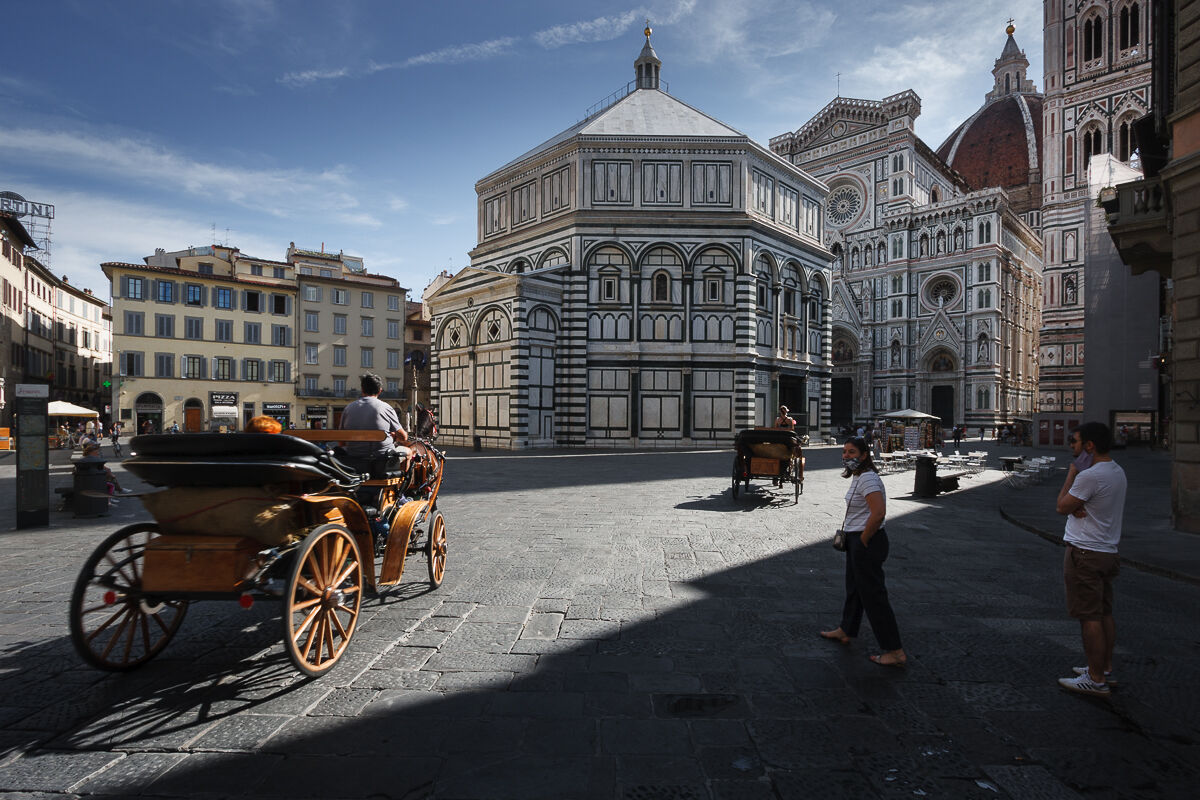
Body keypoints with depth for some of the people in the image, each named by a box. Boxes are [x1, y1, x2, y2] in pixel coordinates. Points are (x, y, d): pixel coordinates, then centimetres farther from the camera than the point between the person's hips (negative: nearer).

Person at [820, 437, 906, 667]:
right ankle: (846, 631, 39)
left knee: (872, 594, -2)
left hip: (867, 542, -11)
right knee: (854, 587, 22)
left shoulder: (867, 478, -22)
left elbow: (879, 513, -31)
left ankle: (895, 652, 8)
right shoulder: (858, 477, 10)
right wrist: (847, 526, 19)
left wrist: (863, 540, -21)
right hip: (855, 539, 11)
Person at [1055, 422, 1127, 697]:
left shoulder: (1090, 476, -21)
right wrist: (1078, 508, -8)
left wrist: (1071, 473, -4)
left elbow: (1061, 506, -10)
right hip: (1108, 551, 10)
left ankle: (1096, 680, 4)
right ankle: (1105, 669, 28)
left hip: (1085, 553, -10)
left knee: (1089, 617, -2)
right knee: (1104, 613, 17)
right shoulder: (1118, 471, 10)